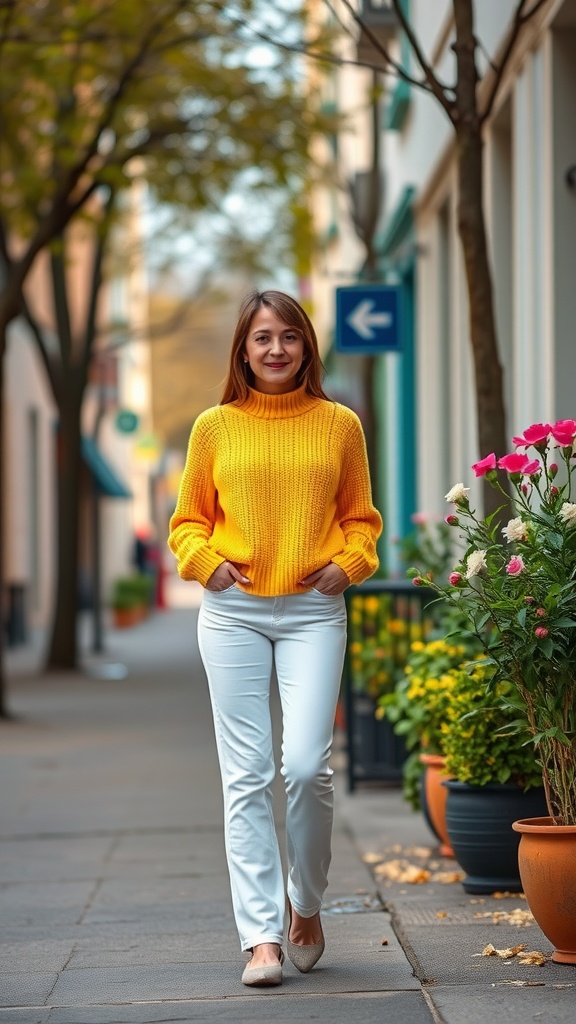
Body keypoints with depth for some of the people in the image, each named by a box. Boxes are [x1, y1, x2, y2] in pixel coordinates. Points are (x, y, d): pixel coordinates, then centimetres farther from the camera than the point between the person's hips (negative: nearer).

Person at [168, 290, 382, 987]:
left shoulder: (339, 425, 8)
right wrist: (207, 561, -5)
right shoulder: (215, 427, 7)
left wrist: (348, 564, -2)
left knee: (306, 766, -12)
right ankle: (261, 936, -1)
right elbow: (188, 520, 13)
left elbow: (361, 517, 16)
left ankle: (305, 903, 14)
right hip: (232, 613, 1)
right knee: (246, 775, -3)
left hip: (312, 611, 0)